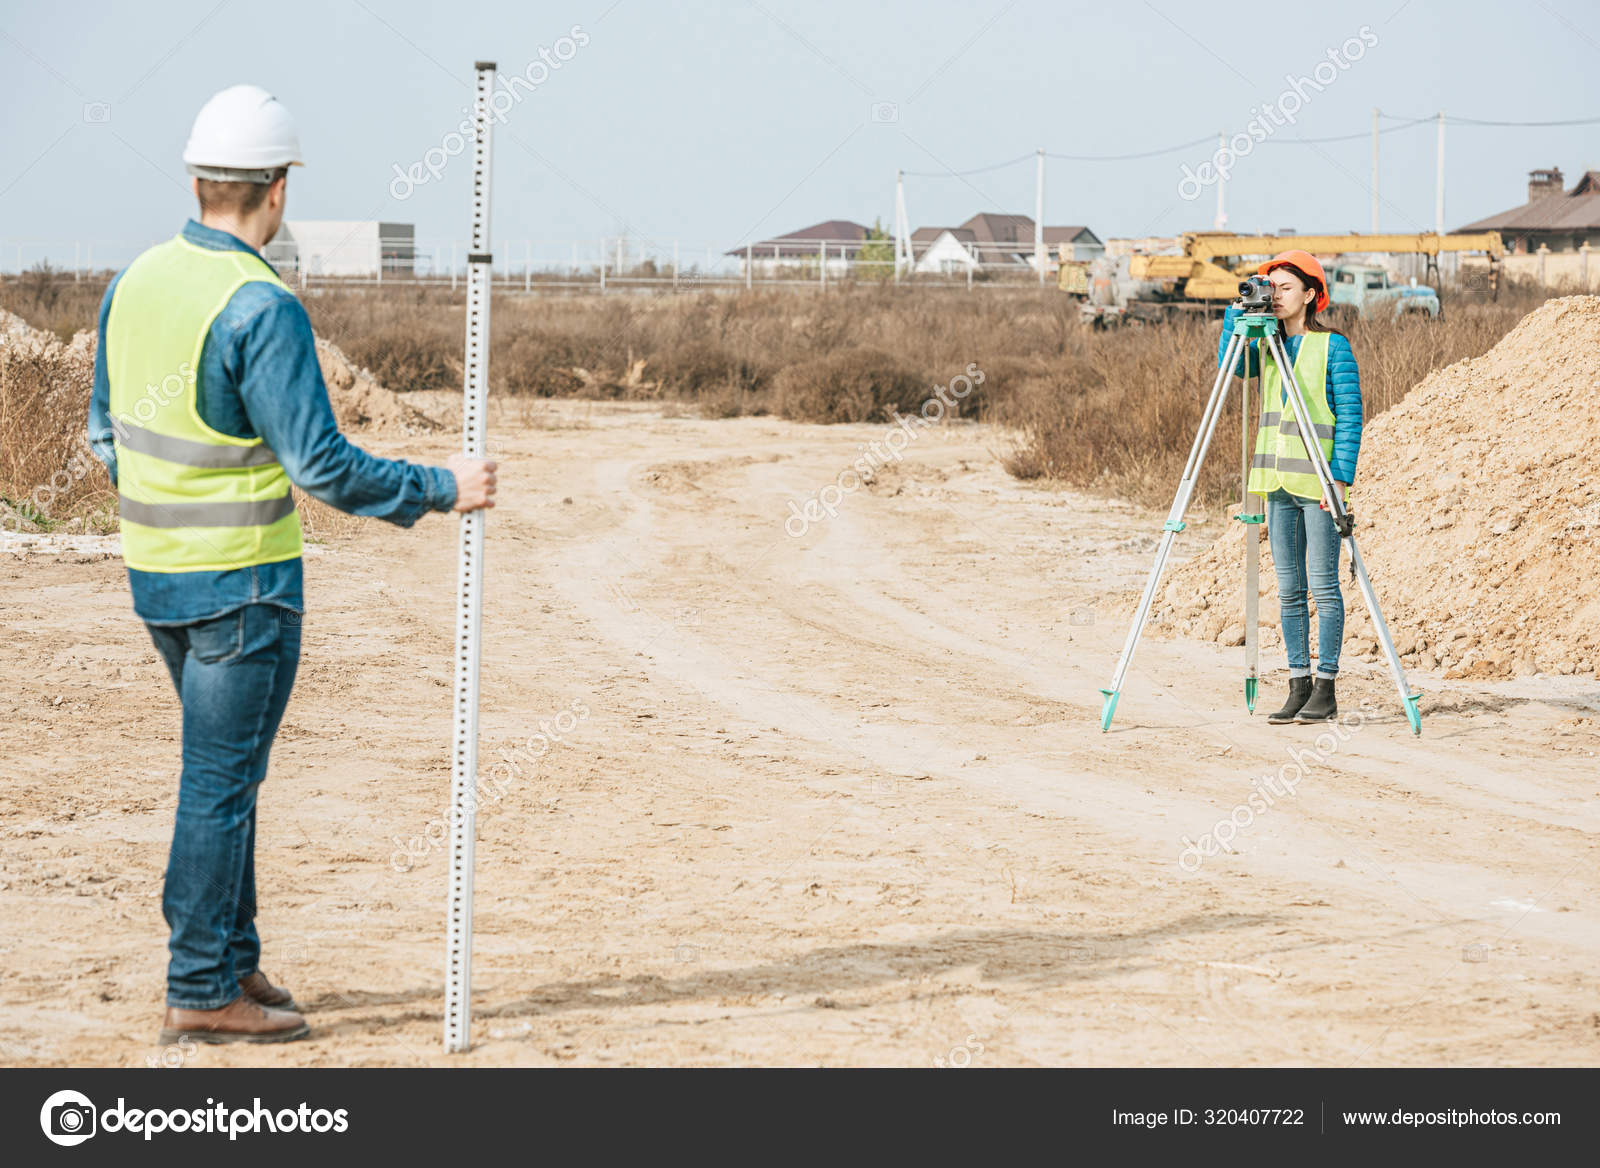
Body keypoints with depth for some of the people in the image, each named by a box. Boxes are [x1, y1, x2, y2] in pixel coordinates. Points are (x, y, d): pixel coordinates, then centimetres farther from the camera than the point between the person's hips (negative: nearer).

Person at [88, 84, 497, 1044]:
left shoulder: (136, 281, 5)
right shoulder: (260, 307, -20)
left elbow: (107, 431, 14)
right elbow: (320, 463, -21)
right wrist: (441, 489, -10)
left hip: (156, 570, 8)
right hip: (242, 583, -8)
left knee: (226, 771, 19)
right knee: (221, 782, -1)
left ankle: (233, 962, 25)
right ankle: (201, 996, 4)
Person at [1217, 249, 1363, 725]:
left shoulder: (1332, 346, -5)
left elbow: (1350, 415, -7)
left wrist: (1341, 476, -15)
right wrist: (1239, 310, -9)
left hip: (1319, 481, -6)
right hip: (1278, 481, 6)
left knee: (1323, 586, -5)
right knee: (1289, 589, 6)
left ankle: (1325, 690, -2)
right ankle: (1298, 689, 9)